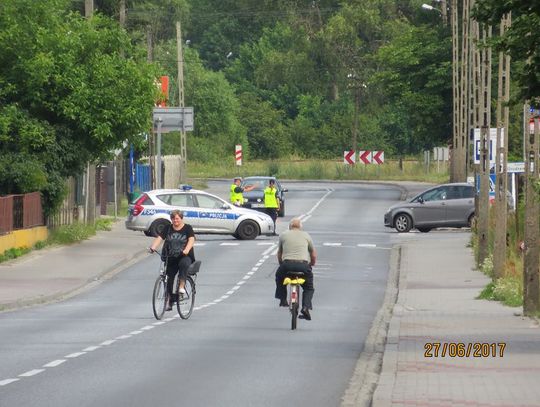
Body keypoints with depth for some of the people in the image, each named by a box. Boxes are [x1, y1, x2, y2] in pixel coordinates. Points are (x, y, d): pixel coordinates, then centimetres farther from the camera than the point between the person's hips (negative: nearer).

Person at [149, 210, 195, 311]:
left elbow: (191, 240, -15)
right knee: (169, 278, 1)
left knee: (184, 264, -37)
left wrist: (186, 250, -34)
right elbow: (159, 238, -4)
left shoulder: (187, 228, 1)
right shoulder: (168, 229, 8)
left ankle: (182, 286, -32)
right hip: (171, 258, 4)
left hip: (185, 256, -4)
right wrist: (153, 247, -24)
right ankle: (169, 300, 14)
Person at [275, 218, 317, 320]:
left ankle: (282, 299, 28)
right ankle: (306, 307, -3)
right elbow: (313, 255, 23)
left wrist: (281, 264, 42)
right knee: (309, 287, 20)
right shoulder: (306, 235, 19)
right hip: (303, 264, 0)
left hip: (287, 264, 0)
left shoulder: (283, 235, 17)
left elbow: (279, 253, 25)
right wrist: (311, 265, 40)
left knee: (279, 276, 34)